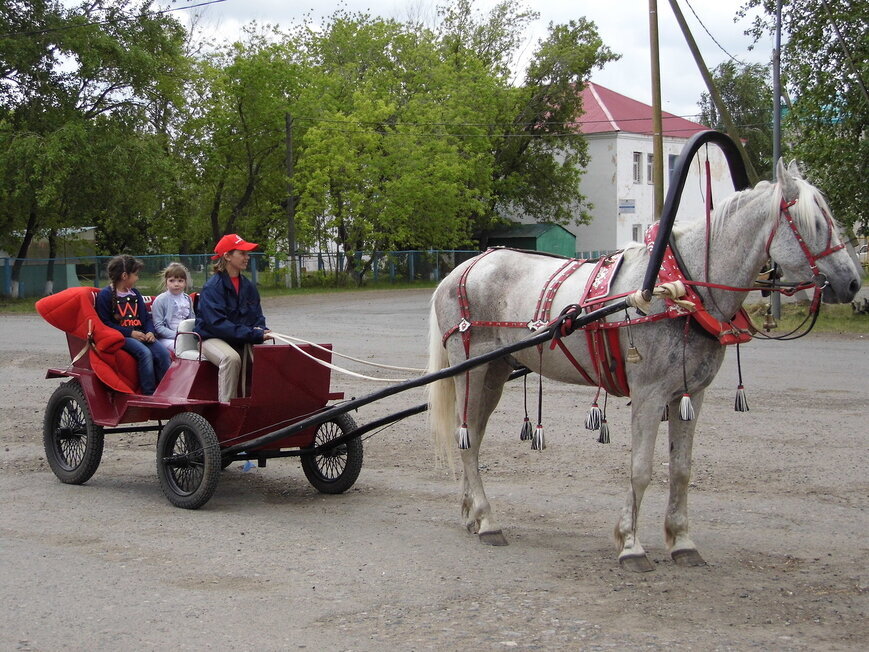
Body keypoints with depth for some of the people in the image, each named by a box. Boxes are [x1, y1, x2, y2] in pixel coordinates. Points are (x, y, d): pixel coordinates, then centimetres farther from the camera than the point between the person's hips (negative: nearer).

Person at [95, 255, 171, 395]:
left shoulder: (135, 294, 21)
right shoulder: (105, 295, -1)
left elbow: (146, 317, 21)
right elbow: (105, 323, -8)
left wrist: (150, 332, -2)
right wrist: (130, 333, -15)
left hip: (140, 335, 6)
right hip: (120, 337, -6)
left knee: (163, 352, -20)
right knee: (145, 352, -33)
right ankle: (149, 395, -31)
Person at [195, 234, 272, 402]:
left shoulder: (248, 287, 11)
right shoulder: (212, 287, -10)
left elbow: (258, 317, 15)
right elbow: (217, 323, -20)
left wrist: (261, 331, -11)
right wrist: (253, 334, -26)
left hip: (241, 342, 6)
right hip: (212, 338, -6)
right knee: (231, 358, -37)